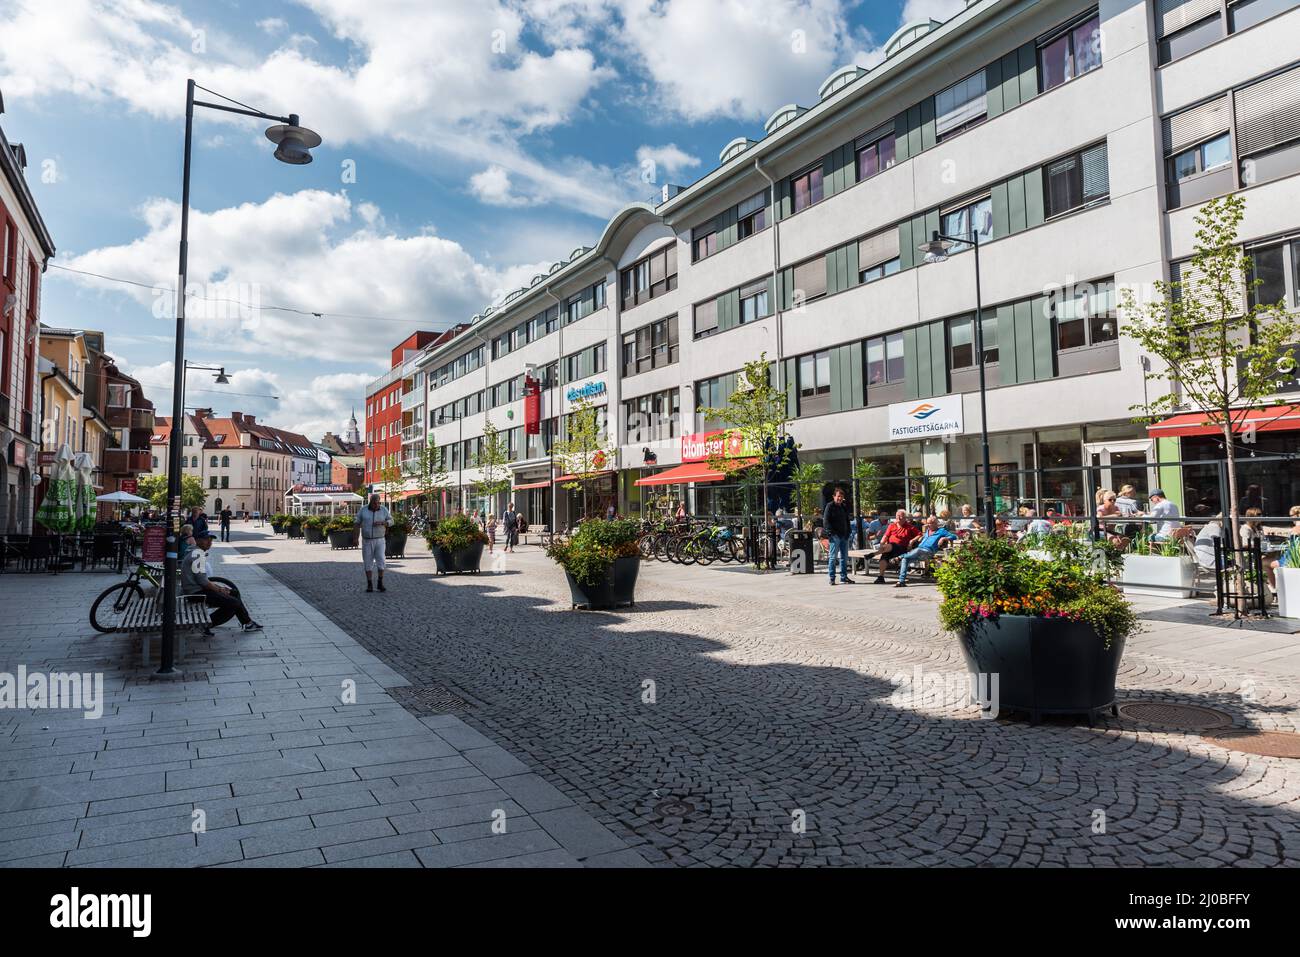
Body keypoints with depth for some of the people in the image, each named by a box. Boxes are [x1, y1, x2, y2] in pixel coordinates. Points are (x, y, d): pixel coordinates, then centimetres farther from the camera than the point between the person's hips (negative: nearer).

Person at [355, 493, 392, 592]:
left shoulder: (383, 510, -5)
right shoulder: (364, 509, -5)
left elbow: (390, 521, -1)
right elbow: (357, 523, 0)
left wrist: (381, 523, -22)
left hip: (379, 540, 0)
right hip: (367, 541, 0)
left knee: (380, 561, -8)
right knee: (368, 562, 1)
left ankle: (380, 584, 3)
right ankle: (370, 585, 9)